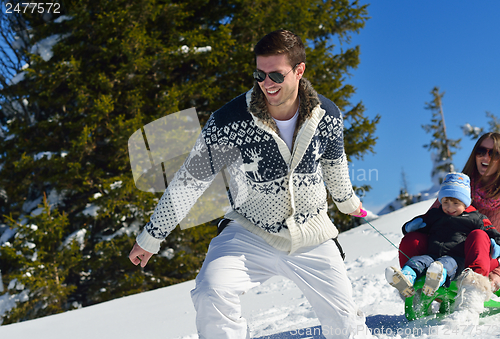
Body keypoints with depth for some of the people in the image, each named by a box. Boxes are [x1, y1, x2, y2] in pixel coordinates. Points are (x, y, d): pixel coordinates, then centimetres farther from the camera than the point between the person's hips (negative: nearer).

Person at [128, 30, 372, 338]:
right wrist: (151, 237, -5)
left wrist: (347, 199, 32)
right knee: (212, 294, -29)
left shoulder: (327, 115, -11)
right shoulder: (230, 122, -20)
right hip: (251, 235, -2)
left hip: (311, 238, 2)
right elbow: (191, 180, -10)